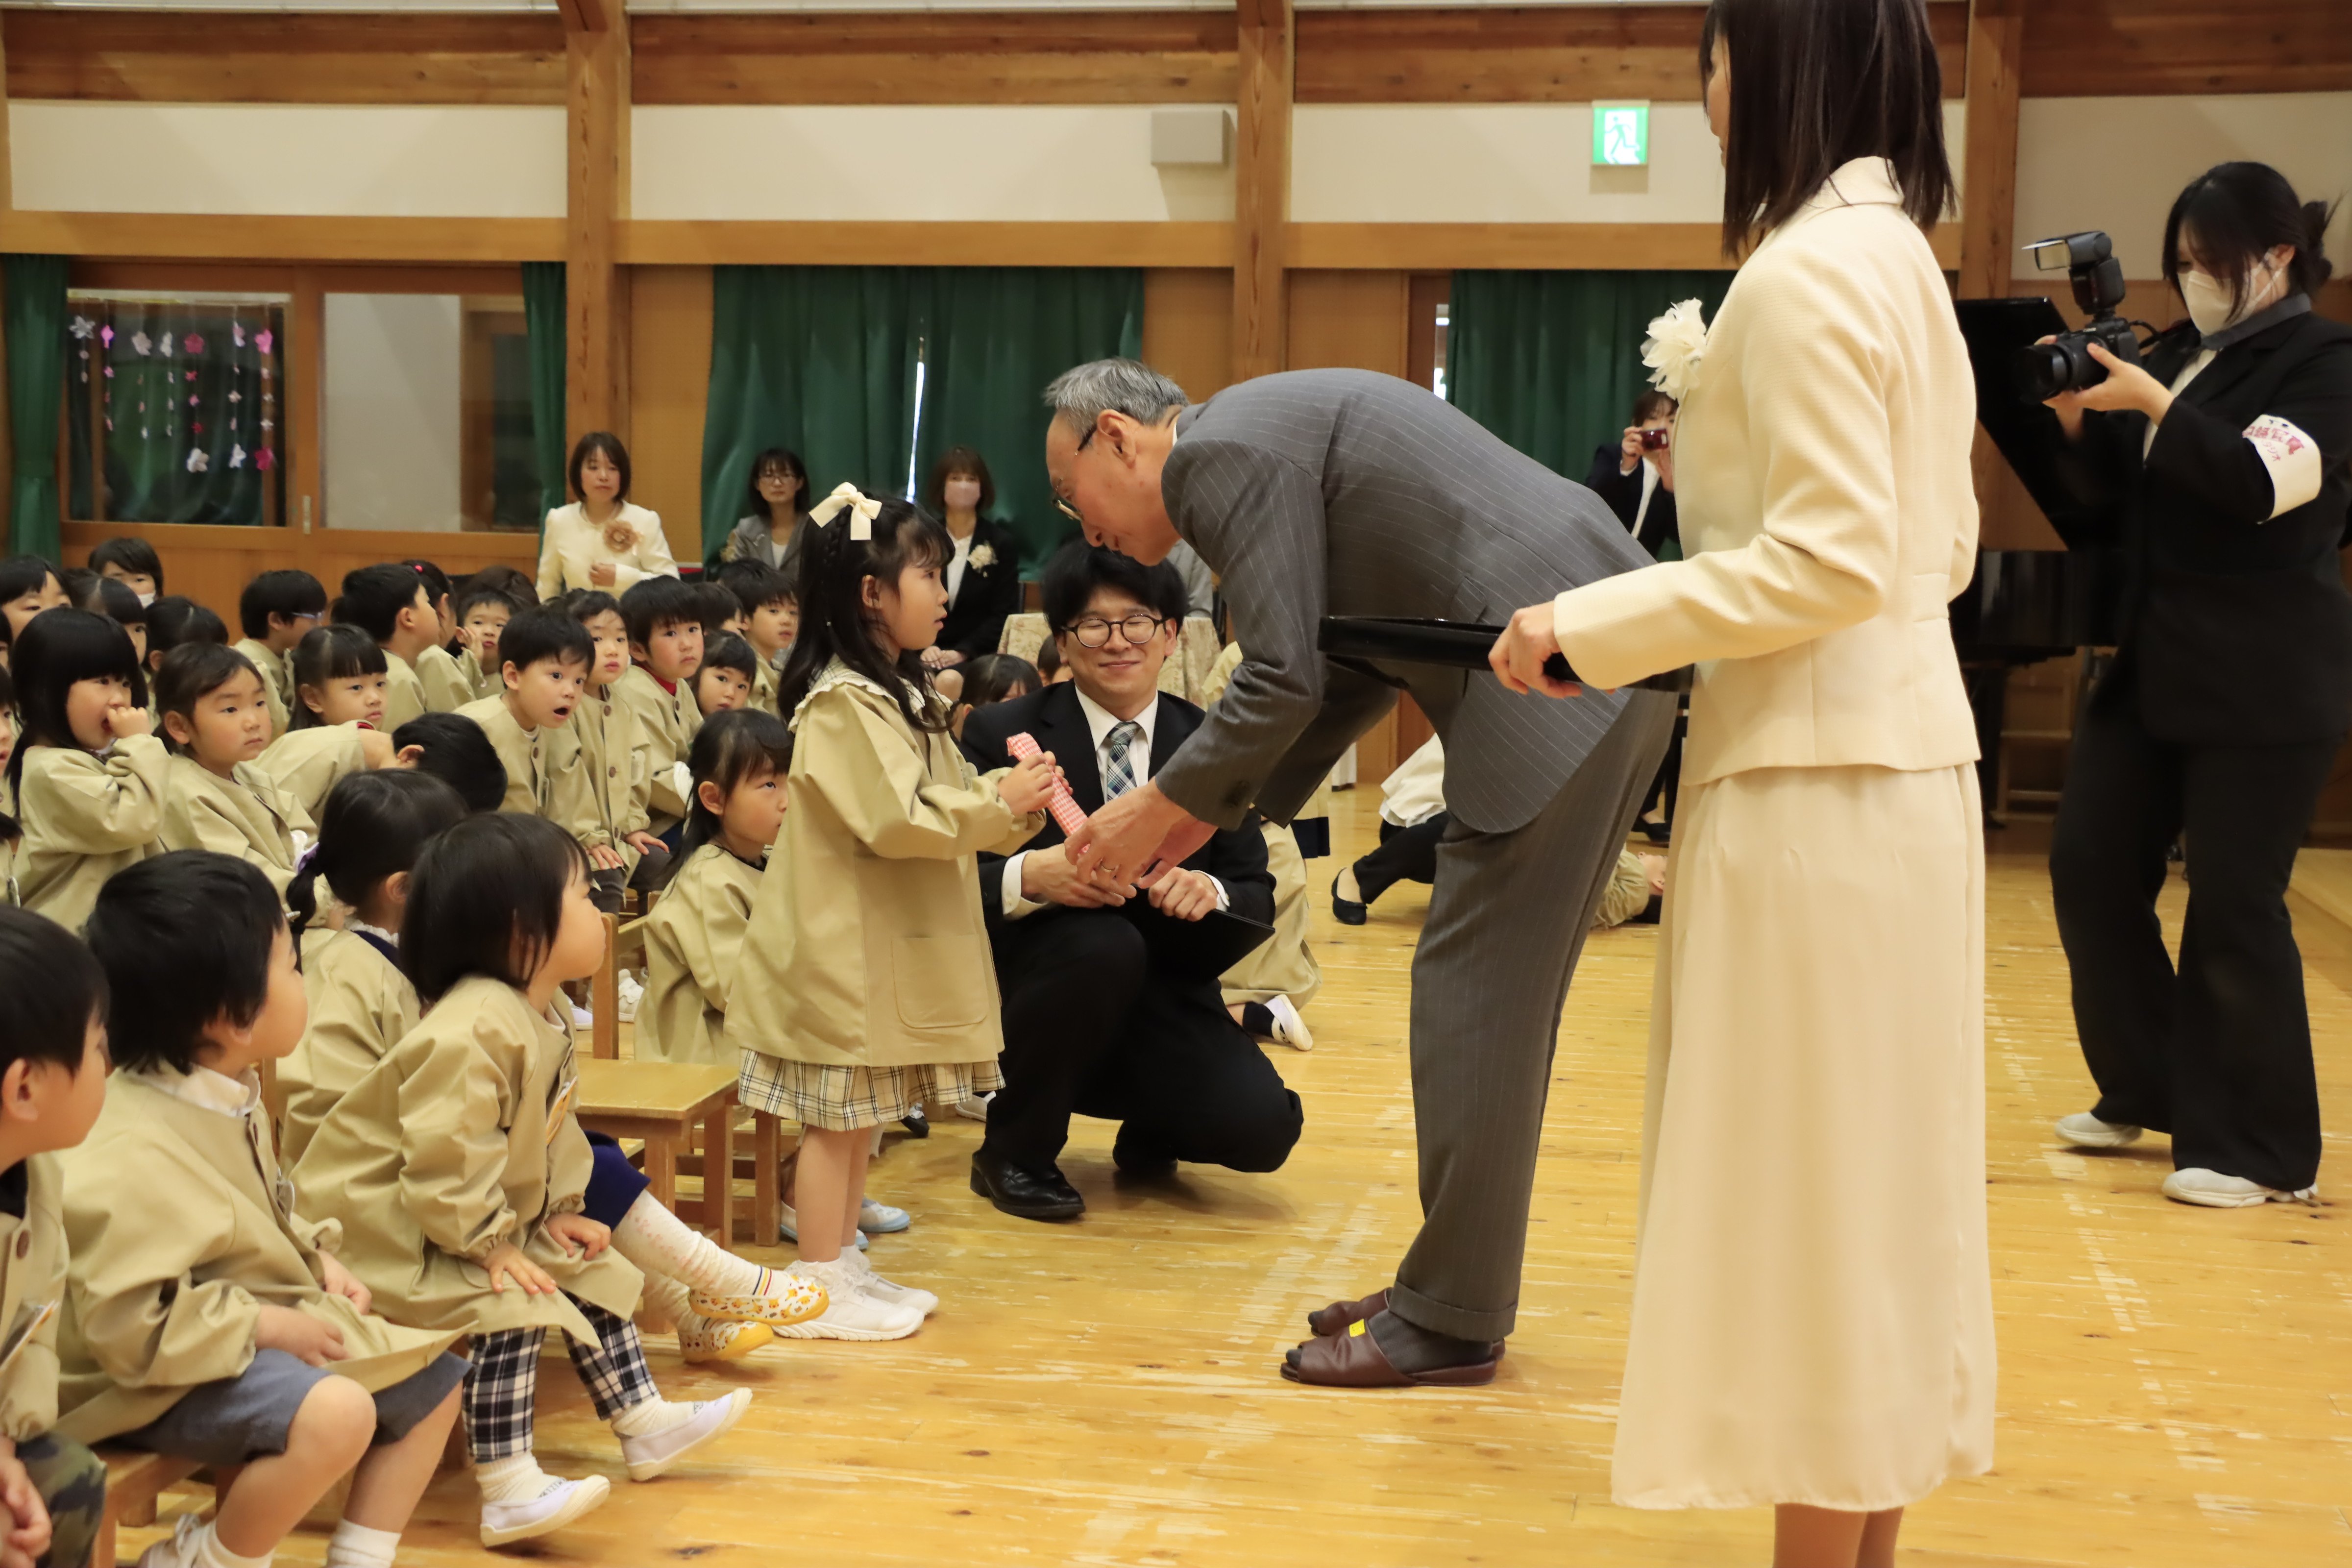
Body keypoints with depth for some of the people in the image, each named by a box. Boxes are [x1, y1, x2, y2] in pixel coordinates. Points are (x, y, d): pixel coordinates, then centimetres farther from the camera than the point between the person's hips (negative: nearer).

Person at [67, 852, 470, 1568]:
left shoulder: (230, 1094, 1)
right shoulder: (128, 1159, -30)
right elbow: (126, 1327, -31)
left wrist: (320, 1258, 3)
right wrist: (266, 1324, -24)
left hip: (268, 1334, 10)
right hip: (163, 1379, -10)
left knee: (435, 1383, 11)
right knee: (336, 1413, -33)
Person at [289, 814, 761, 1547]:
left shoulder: (543, 1019, 4)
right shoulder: (474, 1033, -31)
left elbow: (549, 1133, 15)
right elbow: (444, 1159, -34)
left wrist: (560, 1210, 5)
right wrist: (488, 1246, -27)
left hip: (488, 1218, 11)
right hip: (388, 1229, -11)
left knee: (593, 1269, 12)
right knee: (512, 1308, -26)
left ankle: (644, 1425, 22)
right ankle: (508, 1493, -25)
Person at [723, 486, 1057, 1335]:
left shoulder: (899, 693, 15)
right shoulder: (842, 702, -18)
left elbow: (950, 799, 18)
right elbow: (896, 818, -24)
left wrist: (1013, 796, 0)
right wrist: (1000, 805, -17)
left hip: (893, 945, 10)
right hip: (845, 943, -10)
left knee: (861, 1114, 15)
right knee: (835, 1115, -2)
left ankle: (845, 1264, 25)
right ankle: (820, 1288, 6)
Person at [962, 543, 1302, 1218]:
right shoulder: (1003, 734, -3)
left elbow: (1259, 900, 4)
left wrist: (1210, 893, -21)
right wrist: (1031, 876, -30)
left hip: (1166, 1001, 2)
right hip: (1035, 997, -2)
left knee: (1262, 1127, -23)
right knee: (1105, 944, -36)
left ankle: (1149, 1132, 15)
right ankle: (1014, 1152, -10)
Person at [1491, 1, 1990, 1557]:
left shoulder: (1806, 272, -14)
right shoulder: (1903, 260, 14)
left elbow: (1834, 559, -20)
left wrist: (1592, 627, -16)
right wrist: (1720, 463, 21)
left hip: (1813, 786, -9)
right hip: (1902, 760, 10)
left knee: (1803, 1190, -1)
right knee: (1881, 1180, 14)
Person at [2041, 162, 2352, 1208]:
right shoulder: (2179, 355, 12)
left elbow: (2259, 484, -20)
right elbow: (2113, 500, 13)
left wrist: (2153, 407, -24)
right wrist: (2077, 421, -4)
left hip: (2267, 684, -7)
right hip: (2152, 662, 7)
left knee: (2232, 905, -5)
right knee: (2090, 867, 7)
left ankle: (2257, 1150, 8)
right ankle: (2144, 1092, 23)